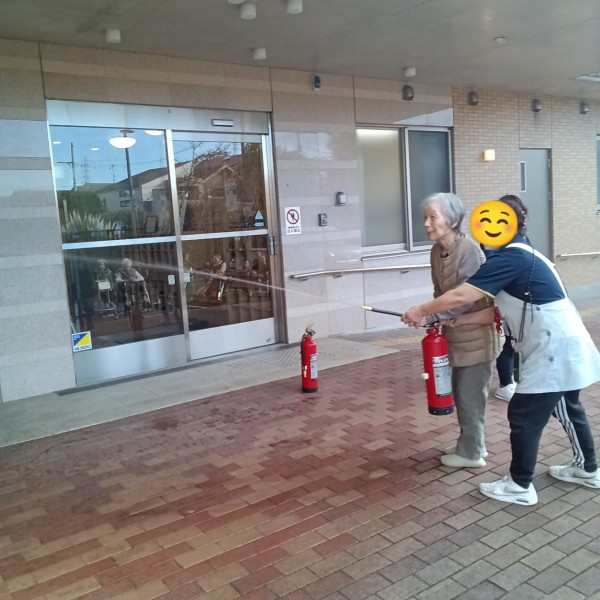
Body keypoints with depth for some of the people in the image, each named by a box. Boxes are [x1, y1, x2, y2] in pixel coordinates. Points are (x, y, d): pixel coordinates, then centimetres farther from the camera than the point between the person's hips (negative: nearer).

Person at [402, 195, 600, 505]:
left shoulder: (509, 258, -21)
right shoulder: (522, 255, 12)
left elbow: (460, 296, -24)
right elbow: (501, 309, 12)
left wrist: (421, 311, -11)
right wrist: (464, 319, 6)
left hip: (553, 350, -10)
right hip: (562, 346, 10)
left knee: (523, 415, -1)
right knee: (565, 408, 24)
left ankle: (519, 486, 12)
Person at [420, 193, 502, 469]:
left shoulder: (470, 250, -23)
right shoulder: (436, 251, 1)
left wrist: (428, 315, -27)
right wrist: (436, 319, -6)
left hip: (476, 335, -8)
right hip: (457, 335, 8)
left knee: (471, 395, 4)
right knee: (461, 392, 17)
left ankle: (471, 452, 19)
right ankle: (471, 444, 34)